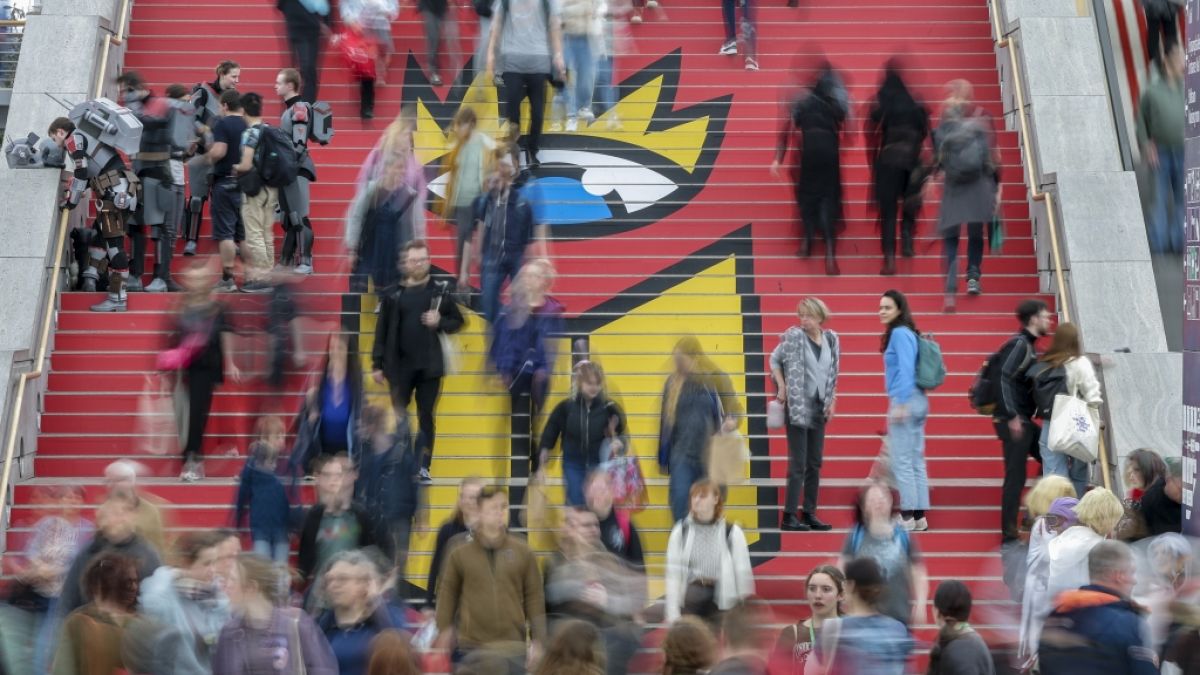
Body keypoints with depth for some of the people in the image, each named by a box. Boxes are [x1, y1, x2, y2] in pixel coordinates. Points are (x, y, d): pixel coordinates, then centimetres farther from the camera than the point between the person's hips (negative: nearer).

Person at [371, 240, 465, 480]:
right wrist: (377, 364, 0)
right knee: (398, 417, 8)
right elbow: (382, 330, 2)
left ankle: (423, 467, 10)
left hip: (430, 365, 0)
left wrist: (440, 322, -14)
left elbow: (458, 321, 7)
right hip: (400, 366, 0)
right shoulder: (394, 293, 1)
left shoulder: (441, 289, 1)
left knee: (426, 417, 5)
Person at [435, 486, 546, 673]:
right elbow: (447, 595, 6)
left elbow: (534, 598, 4)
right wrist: (444, 631, 1)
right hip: (471, 645, -1)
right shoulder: (460, 553, 1)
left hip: (513, 645, 1)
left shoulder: (523, 552, 3)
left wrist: (538, 640, 1)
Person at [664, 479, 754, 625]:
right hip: (690, 598, 1)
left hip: (721, 601, -1)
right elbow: (673, 572, -2)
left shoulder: (732, 532, -4)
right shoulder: (680, 531, -1)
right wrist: (673, 612, -6)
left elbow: (743, 573, 0)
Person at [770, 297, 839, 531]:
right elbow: (774, 359, 0)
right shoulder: (794, 336, -8)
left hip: (819, 407, 6)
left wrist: (832, 400, 7)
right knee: (798, 463, -6)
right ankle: (789, 516, 0)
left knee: (815, 463, 9)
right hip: (797, 407, -6)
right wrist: (781, 387, -9)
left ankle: (809, 513, 18)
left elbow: (833, 373, 14)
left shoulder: (831, 339, 6)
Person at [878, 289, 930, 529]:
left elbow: (905, 370, -19)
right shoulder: (906, 333, 16)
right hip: (917, 401, 10)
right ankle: (919, 516, 15)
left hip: (905, 401, -10)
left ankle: (907, 516, -3)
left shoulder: (900, 333, -11)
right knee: (916, 461, 11)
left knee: (901, 461, -5)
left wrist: (900, 404, -22)